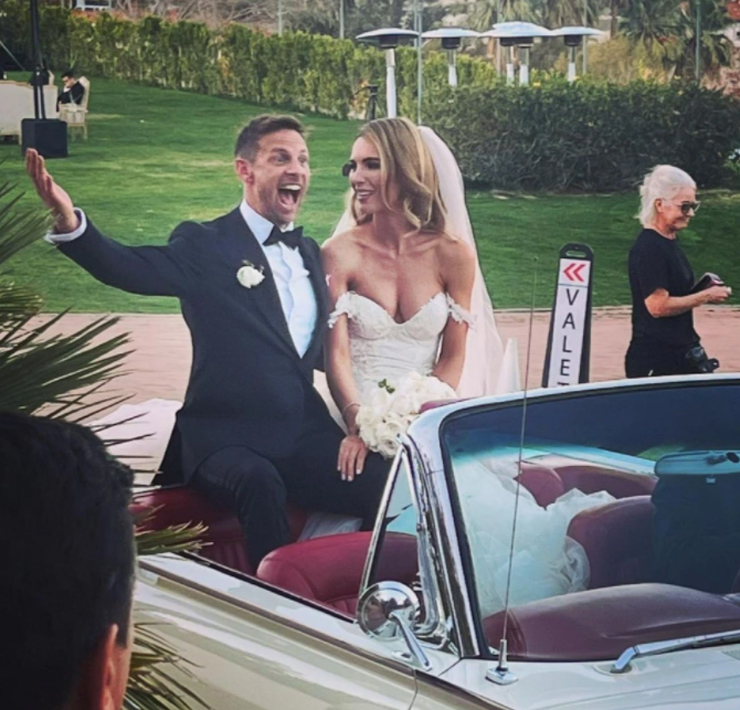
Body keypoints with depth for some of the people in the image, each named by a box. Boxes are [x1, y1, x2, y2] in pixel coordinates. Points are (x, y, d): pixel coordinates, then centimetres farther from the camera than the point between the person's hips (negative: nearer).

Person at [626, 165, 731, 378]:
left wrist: (703, 288, 6)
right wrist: (705, 296, -12)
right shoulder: (648, 248, -16)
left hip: (682, 352, 9)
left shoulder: (671, 241, 14)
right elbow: (658, 306, -21)